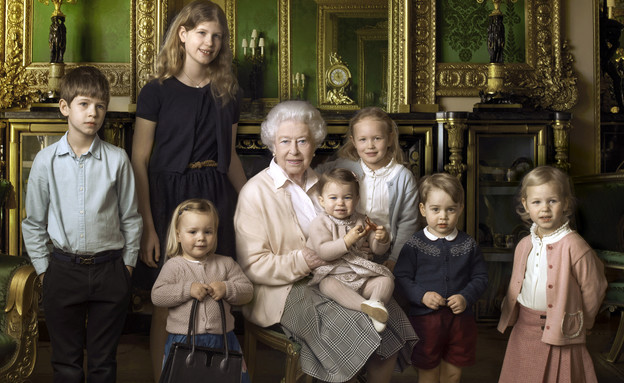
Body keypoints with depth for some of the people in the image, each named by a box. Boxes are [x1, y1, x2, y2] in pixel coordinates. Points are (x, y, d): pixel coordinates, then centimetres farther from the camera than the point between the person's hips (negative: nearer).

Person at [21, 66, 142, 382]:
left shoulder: (117, 159, -4)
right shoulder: (46, 161, -2)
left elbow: (131, 218, 4)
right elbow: (33, 222, 7)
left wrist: (127, 264, 3)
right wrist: (43, 268, 5)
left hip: (109, 270, 0)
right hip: (63, 270, 1)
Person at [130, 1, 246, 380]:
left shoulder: (228, 92, 10)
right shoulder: (158, 91, -3)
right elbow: (139, 161, -6)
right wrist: (147, 225, -13)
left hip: (217, 196, 4)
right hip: (170, 196, -3)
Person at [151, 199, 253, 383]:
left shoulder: (226, 264, 7)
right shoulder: (173, 266, 1)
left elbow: (247, 290, 6)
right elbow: (157, 295, -8)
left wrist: (226, 289, -12)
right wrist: (188, 290, -17)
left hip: (221, 338, 2)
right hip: (183, 339, -2)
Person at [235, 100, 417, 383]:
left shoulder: (321, 185, 15)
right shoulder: (256, 192, -5)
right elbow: (252, 266, -10)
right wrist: (303, 261, -22)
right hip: (283, 291, -6)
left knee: (389, 315, -17)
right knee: (347, 325, -28)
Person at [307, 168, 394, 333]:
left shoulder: (361, 221, 10)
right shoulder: (320, 223, -3)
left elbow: (377, 249, 11)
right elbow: (323, 252, -17)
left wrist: (382, 239, -12)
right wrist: (347, 241, -27)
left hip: (361, 277, 5)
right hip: (332, 274, -5)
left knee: (387, 278, -13)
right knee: (328, 285, -36)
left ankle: (377, 302, -38)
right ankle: (365, 305, -48)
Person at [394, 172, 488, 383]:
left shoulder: (468, 244, 3)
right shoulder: (414, 245, -4)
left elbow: (481, 277, 6)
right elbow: (401, 278, -5)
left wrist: (466, 297, -11)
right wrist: (422, 295, -19)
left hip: (460, 318, 2)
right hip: (425, 318, -2)